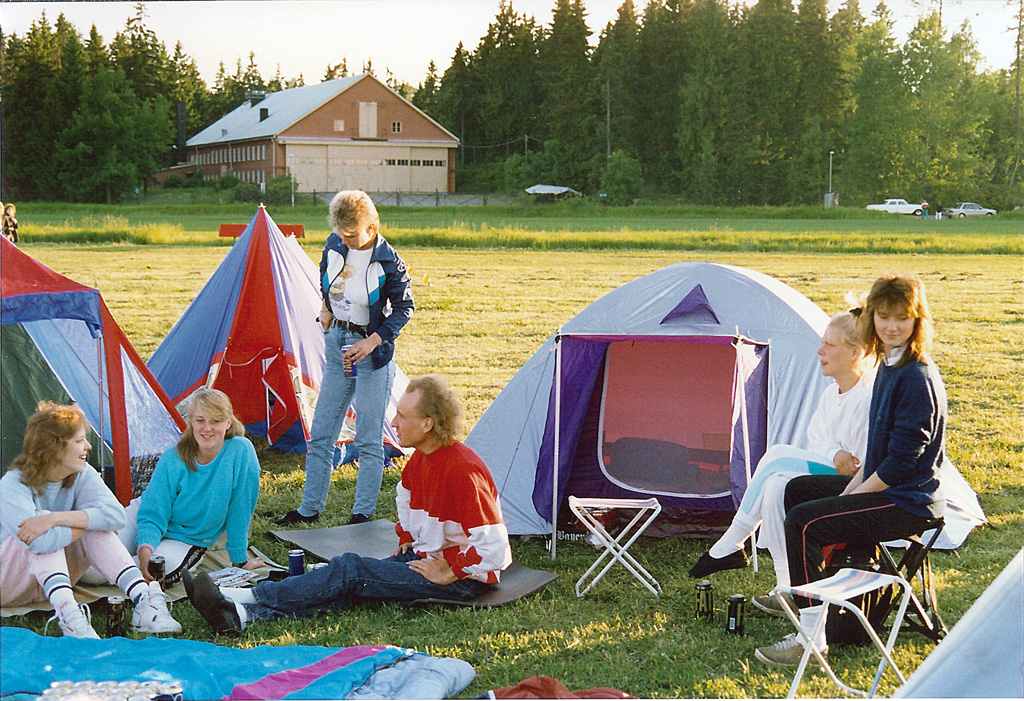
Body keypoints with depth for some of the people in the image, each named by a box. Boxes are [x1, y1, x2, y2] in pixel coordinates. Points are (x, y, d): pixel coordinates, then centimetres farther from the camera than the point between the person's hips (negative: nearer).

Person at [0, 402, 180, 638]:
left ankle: (143, 601, -36)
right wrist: (89, 522, -27)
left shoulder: (83, 475, -7)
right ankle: (68, 614, -46)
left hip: (53, 577, 4)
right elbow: (42, 541, -41)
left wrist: (55, 519, -36)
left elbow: (115, 514, -27)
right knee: (43, 538, -33)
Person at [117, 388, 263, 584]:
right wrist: (145, 551, -38)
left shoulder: (242, 451, -21)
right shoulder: (173, 460, -17)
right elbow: (153, 515, -18)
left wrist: (240, 560, -5)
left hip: (187, 541, -1)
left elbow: (240, 510, -13)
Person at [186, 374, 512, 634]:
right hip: (426, 557, 9)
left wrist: (449, 574, -20)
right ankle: (242, 613, -25)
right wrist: (406, 540, 19)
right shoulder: (421, 457, 6)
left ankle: (239, 600, -24)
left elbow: (494, 546, -27)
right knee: (347, 582, -11)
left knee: (350, 570, -21)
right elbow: (406, 497, 30)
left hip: (464, 579, -9)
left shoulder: (463, 469, -24)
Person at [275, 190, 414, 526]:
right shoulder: (335, 245, -1)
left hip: (371, 352, -6)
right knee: (320, 435, 10)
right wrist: (326, 310, 13)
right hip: (337, 345, 6)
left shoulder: (388, 262, -17)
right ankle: (309, 509, 21)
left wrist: (374, 341, -17)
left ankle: (363, 513, 13)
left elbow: (403, 309, -9)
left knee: (368, 440, 2)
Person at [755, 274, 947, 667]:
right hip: (883, 484, 11)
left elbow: (902, 460, -23)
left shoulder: (918, 378, -22)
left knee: (804, 521, -22)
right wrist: (850, 490, 6)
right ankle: (797, 590, 36)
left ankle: (812, 638, -17)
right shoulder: (888, 365, 9)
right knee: (797, 489, 22)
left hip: (909, 502, -11)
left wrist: (853, 497, -14)